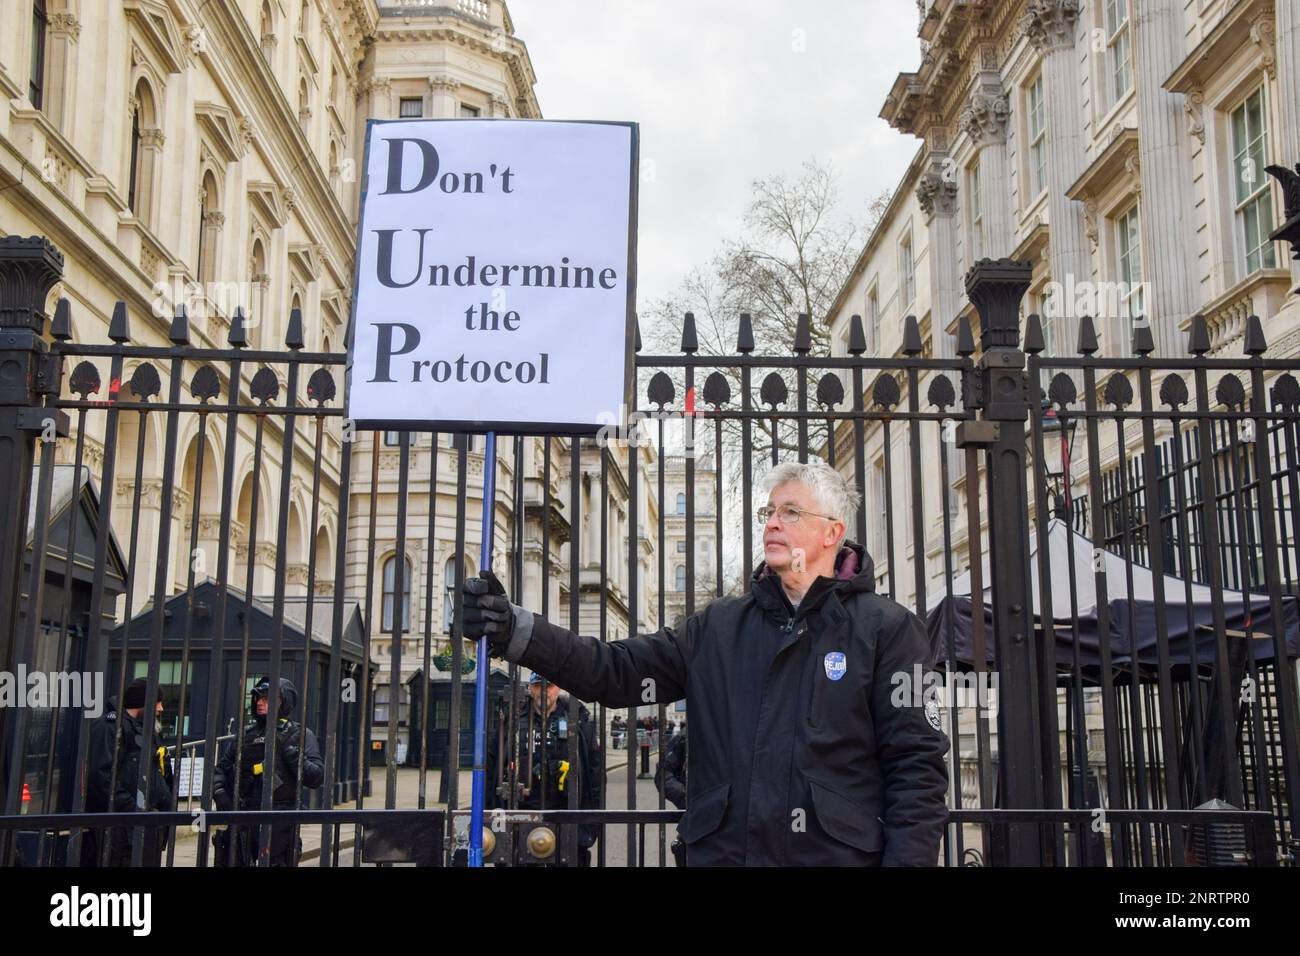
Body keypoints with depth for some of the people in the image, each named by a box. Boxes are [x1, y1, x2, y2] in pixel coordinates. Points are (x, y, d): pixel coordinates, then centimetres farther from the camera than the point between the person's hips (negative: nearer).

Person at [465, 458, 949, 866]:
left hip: (837, 853, -3)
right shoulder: (719, 625, 12)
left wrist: (906, 858, -15)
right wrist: (515, 631, -9)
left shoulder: (886, 629, -1)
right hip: (719, 851, 4)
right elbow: (619, 670, 3)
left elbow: (916, 766, -5)